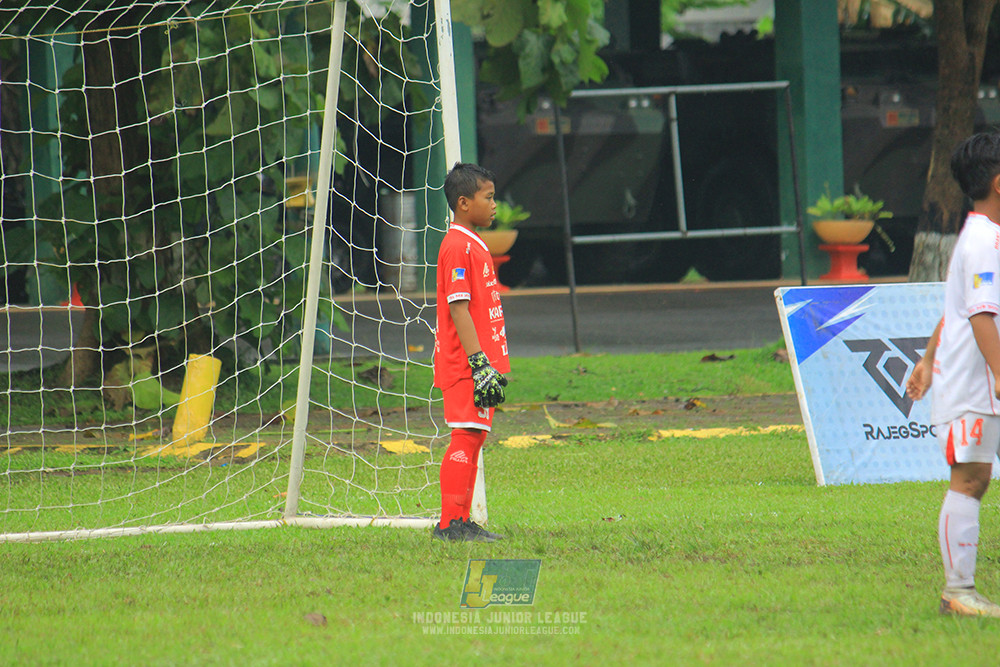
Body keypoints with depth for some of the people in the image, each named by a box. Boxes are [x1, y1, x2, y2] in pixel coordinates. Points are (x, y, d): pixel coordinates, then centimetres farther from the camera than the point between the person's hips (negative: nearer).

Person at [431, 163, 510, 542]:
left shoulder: (475, 245, 18)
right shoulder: (457, 247, -14)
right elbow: (458, 308, -19)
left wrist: (493, 363, 24)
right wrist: (479, 362, -23)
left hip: (478, 362, 10)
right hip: (464, 364, -10)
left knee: (473, 438, 10)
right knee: (466, 436, -11)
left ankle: (462, 523, 13)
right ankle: (450, 522, -11)